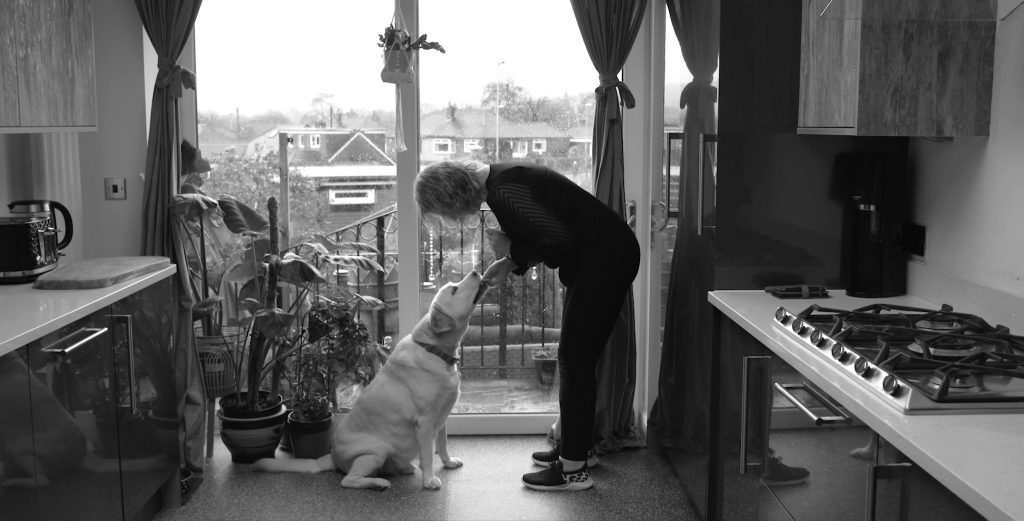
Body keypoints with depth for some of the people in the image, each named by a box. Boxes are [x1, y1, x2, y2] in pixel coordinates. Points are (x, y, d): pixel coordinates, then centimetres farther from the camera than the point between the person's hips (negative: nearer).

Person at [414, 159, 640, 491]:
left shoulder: (503, 192, -22)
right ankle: (576, 447, 30)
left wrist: (512, 249, -13)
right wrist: (510, 261, 7)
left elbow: (559, 240, -29)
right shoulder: (502, 180, 10)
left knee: (575, 360, -5)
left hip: (604, 258, -10)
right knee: (574, 358, 17)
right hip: (603, 256, 10)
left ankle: (574, 469, 2)